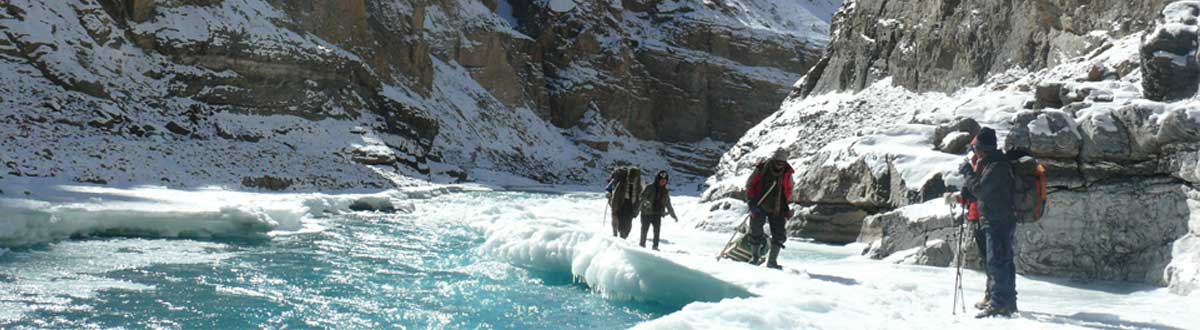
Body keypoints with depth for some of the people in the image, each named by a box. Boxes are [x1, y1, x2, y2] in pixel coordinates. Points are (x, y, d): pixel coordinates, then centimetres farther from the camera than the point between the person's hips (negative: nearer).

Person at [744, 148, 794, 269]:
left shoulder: (787, 173, -3)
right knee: (756, 231, 2)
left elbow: (788, 190, 12)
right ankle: (756, 256, 22)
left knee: (779, 234, -5)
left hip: (777, 209, 2)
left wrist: (786, 206, 5)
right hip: (759, 206, -2)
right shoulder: (762, 168, -11)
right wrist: (751, 201, -10)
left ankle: (772, 260, 2)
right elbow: (749, 184, -3)